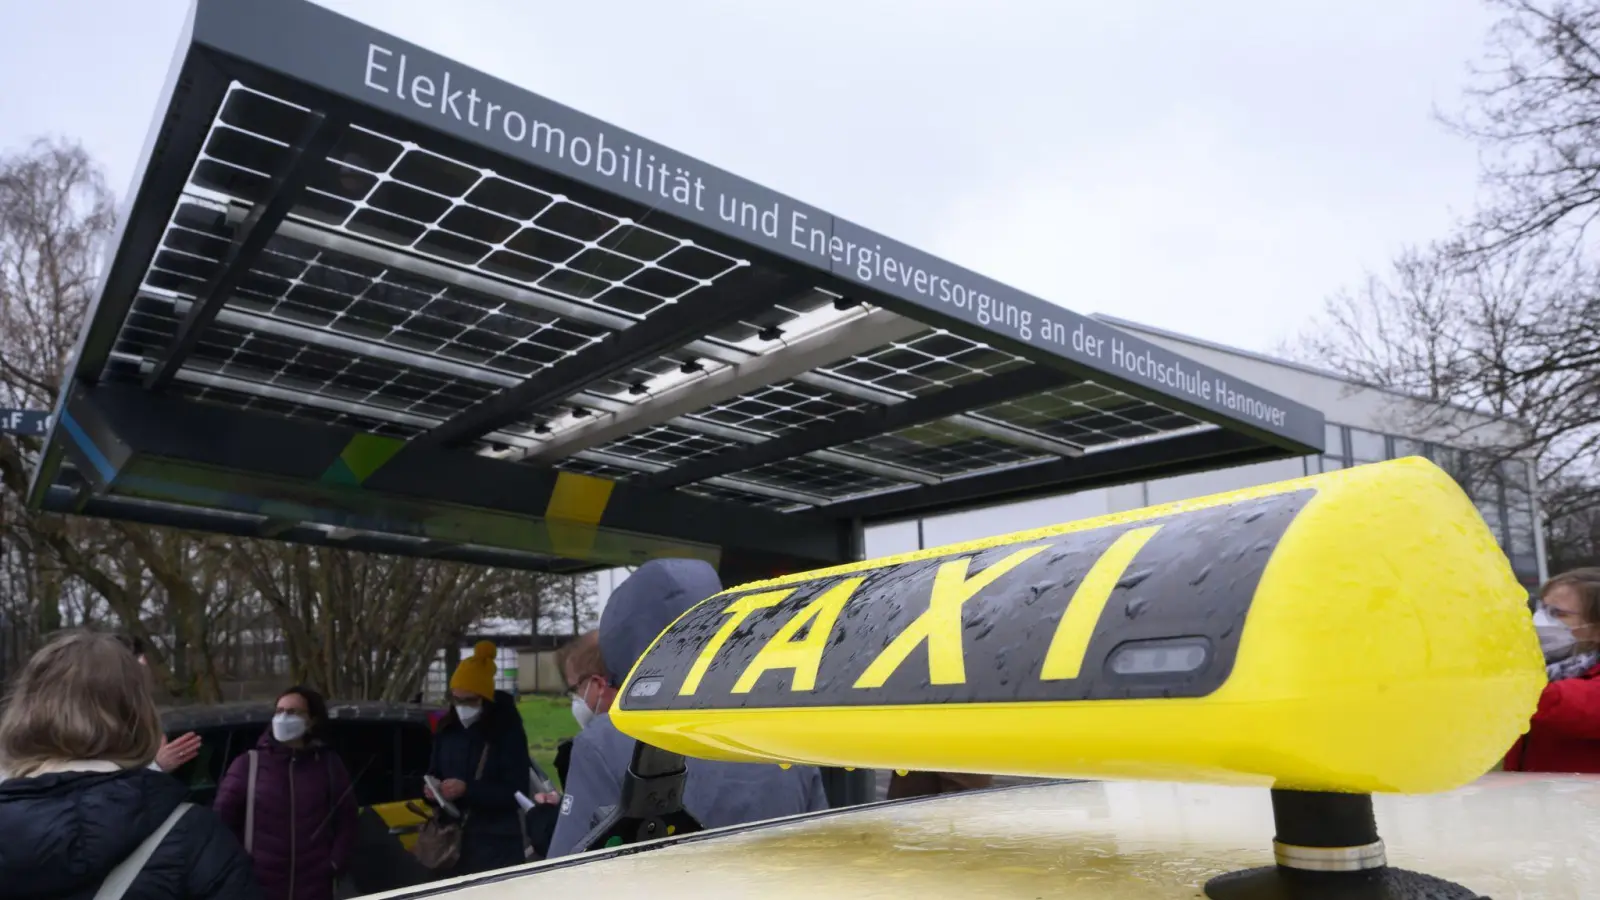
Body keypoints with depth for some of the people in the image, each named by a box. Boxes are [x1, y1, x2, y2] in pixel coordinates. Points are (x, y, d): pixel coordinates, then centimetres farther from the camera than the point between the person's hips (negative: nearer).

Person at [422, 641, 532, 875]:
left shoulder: (507, 731, -8)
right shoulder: (446, 728, 8)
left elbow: (517, 793, -12)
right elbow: (434, 773, 20)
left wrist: (468, 790, -22)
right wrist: (432, 789, -4)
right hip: (452, 840, 5)